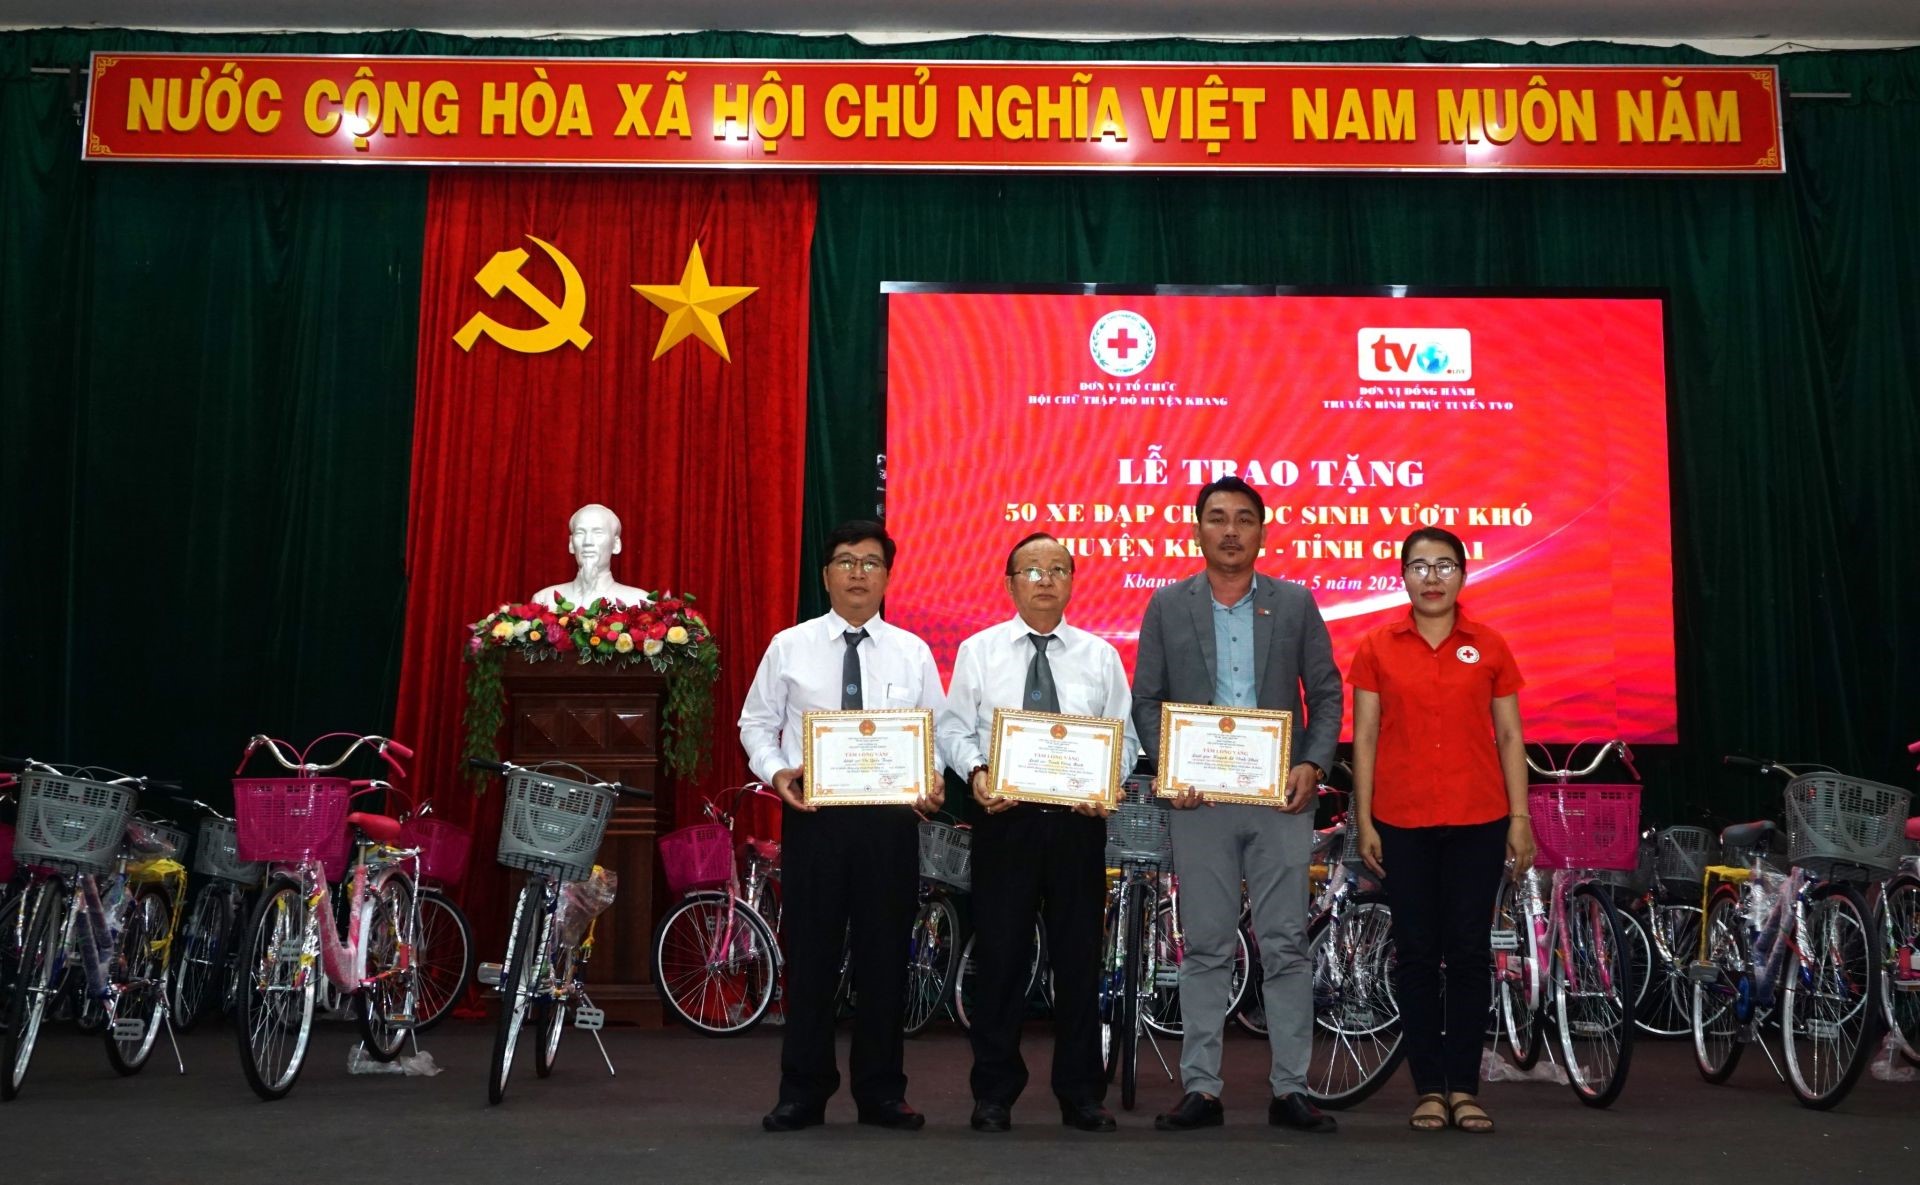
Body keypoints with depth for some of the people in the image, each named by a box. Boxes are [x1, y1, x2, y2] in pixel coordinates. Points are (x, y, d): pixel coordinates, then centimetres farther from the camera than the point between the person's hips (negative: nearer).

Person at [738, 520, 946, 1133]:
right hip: (812, 814, -1)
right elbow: (756, 723, 8)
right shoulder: (789, 647, 4)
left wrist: (934, 781, -12)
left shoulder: (913, 652, 7)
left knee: (885, 955, 6)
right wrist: (776, 771, -10)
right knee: (810, 952, 5)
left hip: (891, 817, 1)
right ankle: (803, 1090, 17)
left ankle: (882, 1091, 19)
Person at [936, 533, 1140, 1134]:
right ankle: (993, 1094, 14)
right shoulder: (979, 651, 7)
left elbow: (1124, 735, 6)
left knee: (1079, 957, 6)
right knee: (1000, 955, 2)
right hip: (1004, 817, -1)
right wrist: (975, 772, -15)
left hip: (1079, 820, 1)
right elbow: (954, 727, 4)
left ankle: (1081, 1094, 18)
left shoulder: (1100, 655, 9)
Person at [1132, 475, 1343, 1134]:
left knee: (1286, 945, 2)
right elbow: (1146, 700, 6)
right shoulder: (1167, 607, 7)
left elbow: (1326, 693, 7)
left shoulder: (1295, 604, 7)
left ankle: (1290, 1091, 10)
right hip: (1198, 797, 0)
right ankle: (1201, 1090, 11)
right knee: (1205, 949, 5)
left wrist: (1314, 765, -7)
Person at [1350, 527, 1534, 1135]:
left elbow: (1509, 737, 6)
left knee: (1469, 951, 2)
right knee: (1416, 953, 4)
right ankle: (1429, 1088, 12)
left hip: (1477, 819, 0)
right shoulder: (1377, 647, 3)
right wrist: (1363, 821, -1)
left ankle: (1464, 1086, 12)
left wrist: (1519, 818, 0)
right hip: (1403, 822, 0)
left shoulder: (1489, 648, 5)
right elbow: (1365, 738, 3)